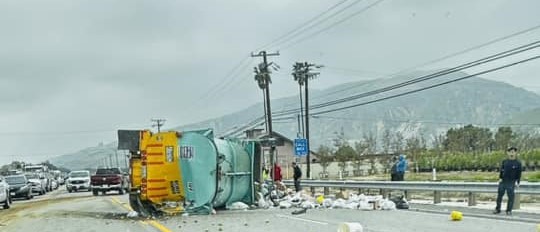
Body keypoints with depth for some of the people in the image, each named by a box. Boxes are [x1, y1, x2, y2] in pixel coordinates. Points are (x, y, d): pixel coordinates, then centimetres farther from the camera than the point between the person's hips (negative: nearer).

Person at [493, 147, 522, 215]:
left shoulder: (518, 163, -1)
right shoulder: (504, 161, 7)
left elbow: (519, 174, 1)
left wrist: (517, 182, -4)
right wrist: (500, 178, -1)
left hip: (511, 183, -3)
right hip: (503, 181, 3)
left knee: (511, 196, -1)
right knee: (499, 195, 6)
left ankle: (509, 210, 9)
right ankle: (497, 209, 15)